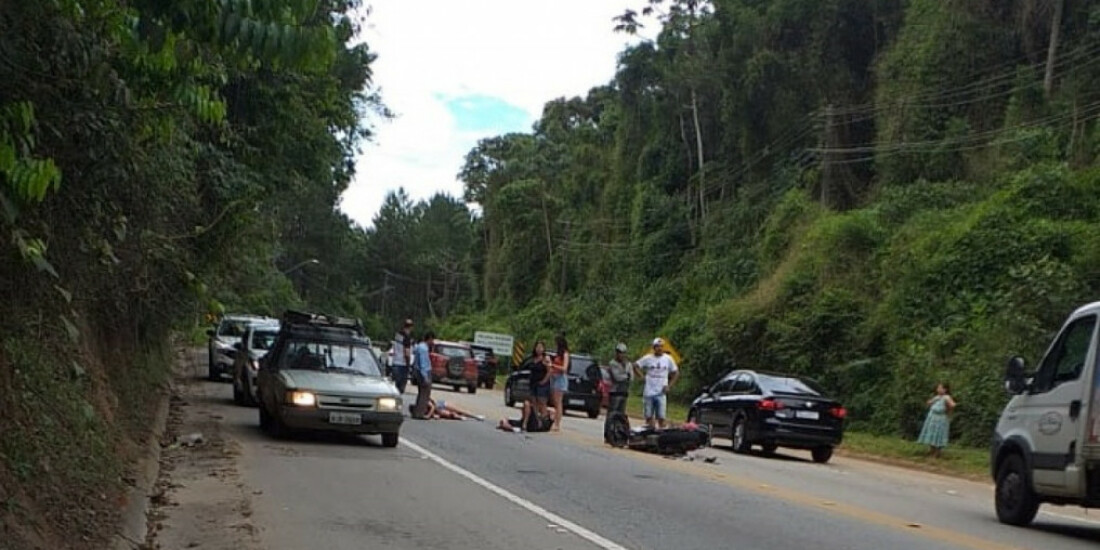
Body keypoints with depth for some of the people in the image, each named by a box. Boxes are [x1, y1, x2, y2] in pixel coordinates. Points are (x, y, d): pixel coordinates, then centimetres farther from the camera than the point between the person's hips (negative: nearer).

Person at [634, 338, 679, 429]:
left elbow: (676, 373, 12)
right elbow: (635, 366, 8)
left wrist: (669, 385, 2)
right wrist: (642, 376, -2)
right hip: (648, 393, 0)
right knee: (649, 417, 6)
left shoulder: (668, 359, 3)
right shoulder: (647, 358, 0)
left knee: (662, 418, -5)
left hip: (661, 393, 0)